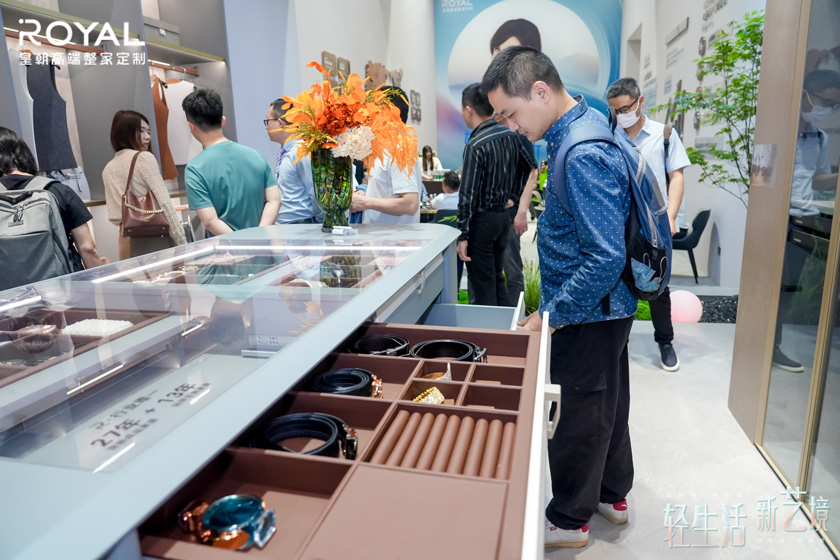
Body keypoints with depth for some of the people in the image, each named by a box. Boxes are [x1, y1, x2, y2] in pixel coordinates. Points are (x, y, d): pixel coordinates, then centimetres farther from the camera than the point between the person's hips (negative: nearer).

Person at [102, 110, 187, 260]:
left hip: (128, 244, 7)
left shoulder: (108, 170, 15)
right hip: (156, 240, -6)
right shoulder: (144, 158, -5)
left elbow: (114, 218, 12)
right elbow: (164, 202, -13)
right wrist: (182, 242, -12)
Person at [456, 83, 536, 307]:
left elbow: (468, 194, -19)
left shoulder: (475, 145, -18)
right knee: (497, 278, 19)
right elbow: (529, 167, 13)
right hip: (504, 216, 8)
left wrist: (463, 235, -16)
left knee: (483, 287, 1)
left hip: (481, 220, -8)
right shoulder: (511, 136, 3)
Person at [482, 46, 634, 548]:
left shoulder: (583, 156, -27)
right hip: (607, 307, 10)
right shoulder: (586, 122, 5)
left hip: (589, 315, -10)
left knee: (577, 417, 8)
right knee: (608, 403, 23)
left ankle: (569, 521, 30)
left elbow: (607, 258, -29)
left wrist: (551, 314, -21)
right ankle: (613, 494, 44)